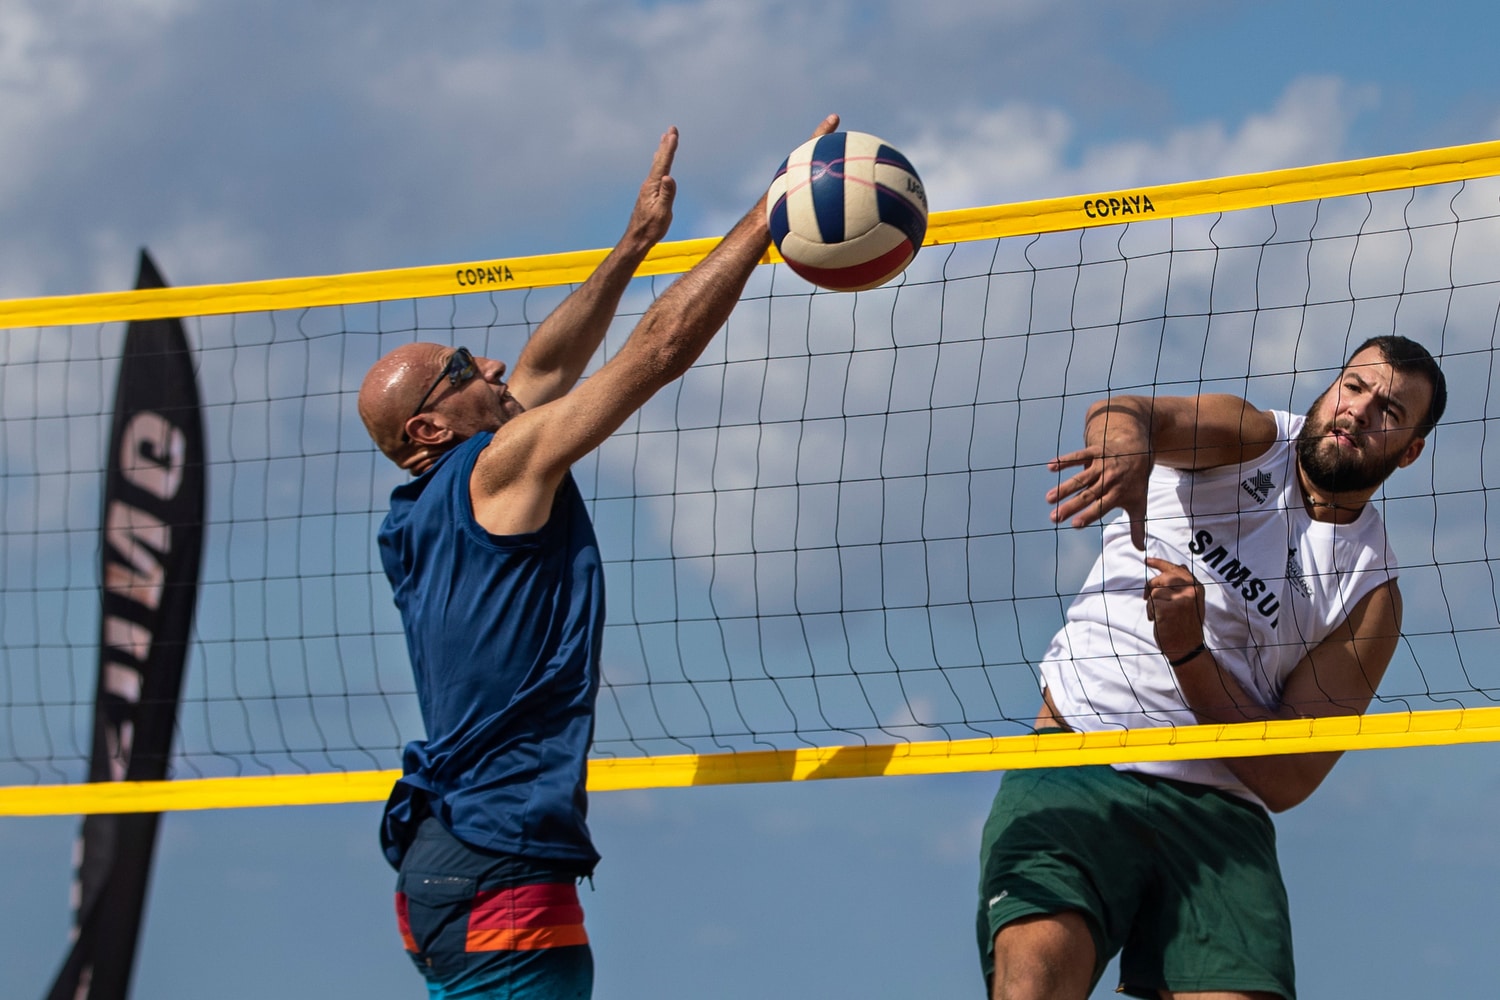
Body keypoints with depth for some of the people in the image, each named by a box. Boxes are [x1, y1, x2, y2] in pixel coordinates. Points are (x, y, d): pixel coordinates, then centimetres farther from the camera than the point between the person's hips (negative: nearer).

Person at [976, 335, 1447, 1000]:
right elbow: (1118, 414, -14)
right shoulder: (1254, 440, 8)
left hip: (1215, 813, 2)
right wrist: (1126, 445, -40)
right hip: (1075, 769, -2)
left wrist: (1189, 653, -15)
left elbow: (1288, 780, 0)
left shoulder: (1370, 594, 8)